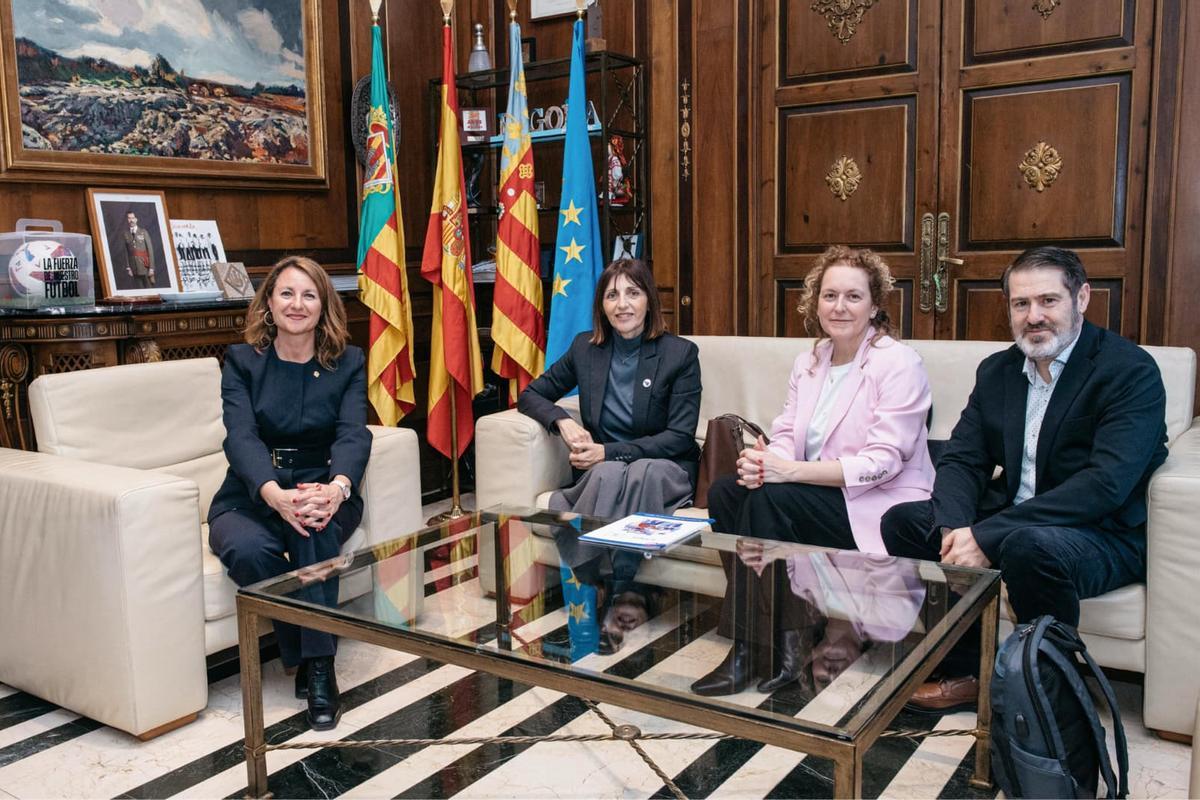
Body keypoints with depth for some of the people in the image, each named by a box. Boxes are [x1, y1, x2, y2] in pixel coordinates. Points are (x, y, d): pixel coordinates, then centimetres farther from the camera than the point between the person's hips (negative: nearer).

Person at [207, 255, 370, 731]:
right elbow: (241, 437, -13)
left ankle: (319, 666, -29)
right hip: (252, 496, 0)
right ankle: (306, 658, -14)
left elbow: (353, 434, -10)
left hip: (324, 491, 0)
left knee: (314, 529, -36)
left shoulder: (348, 363, 6)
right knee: (248, 549, -33)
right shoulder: (242, 362, 4)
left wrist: (336, 488, -35)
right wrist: (276, 495, -36)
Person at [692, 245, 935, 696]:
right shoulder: (809, 363, 11)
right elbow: (787, 435, 6)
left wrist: (788, 471, -28)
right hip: (822, 499, 7)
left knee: (770, 499, -28)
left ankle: (751, 652, -17)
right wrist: (766, 459, -21)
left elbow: (881, 463, -19)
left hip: (880, 510, -6)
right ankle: (749, 630, -12)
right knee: (724, 491, -16)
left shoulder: (899, 364, -10)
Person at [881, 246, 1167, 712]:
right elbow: (961, 461, 5)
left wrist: (987, 537, -29)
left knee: (1028, 544, -37)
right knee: (902, 521, -5)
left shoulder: (1131, 371, -13)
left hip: (1105, 537, -7)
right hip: (1012, 525, 7)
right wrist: (955, 526, -19)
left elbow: (1107, 483, -25)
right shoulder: (997, 371, 8)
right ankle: (964, 670, 0)